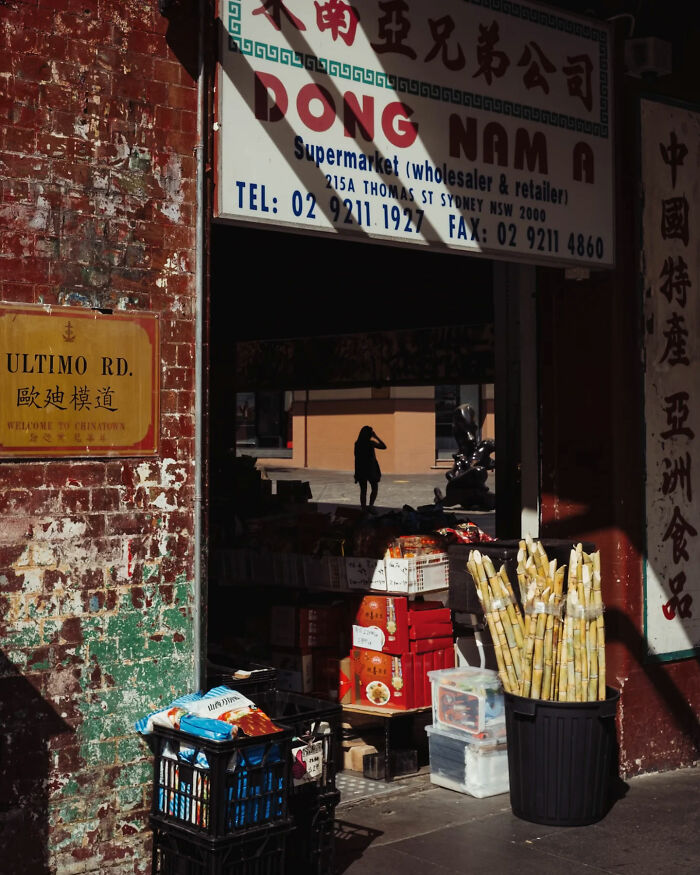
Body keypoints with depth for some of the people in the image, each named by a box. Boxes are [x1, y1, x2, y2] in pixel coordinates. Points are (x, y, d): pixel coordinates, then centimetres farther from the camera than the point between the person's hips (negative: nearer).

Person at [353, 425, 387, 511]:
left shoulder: (357, 444, 1)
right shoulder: (370, 443, -13)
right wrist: (376, 437, -1)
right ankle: (371, 505, -3)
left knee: (363, 490, 11)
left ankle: (364, 509, 12)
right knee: (374, 488, 12)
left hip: (360, 469, 4)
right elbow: (384, 446, -4)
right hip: (371, 468, -4)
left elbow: (357, 457, 6)